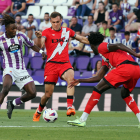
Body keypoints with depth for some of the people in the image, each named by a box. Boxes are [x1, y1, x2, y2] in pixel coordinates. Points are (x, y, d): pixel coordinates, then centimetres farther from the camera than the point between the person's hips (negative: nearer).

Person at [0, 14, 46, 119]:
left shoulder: (20, 35, 2)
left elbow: (31, 45, 14)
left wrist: (41, 51, -2)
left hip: (21, 70, 4)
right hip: (9, 69, -4)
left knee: (32, 93, -6)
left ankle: (12, 104, 16)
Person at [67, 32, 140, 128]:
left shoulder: (101, 47, 12)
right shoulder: (105, 59, 38)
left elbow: (118, 46, -6)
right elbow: (99, 78, 40)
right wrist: (80, 81, 47)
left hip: (125, 67, -9)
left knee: (98, 90, -2)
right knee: (125, 94, 33)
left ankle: (82, 120, -5)